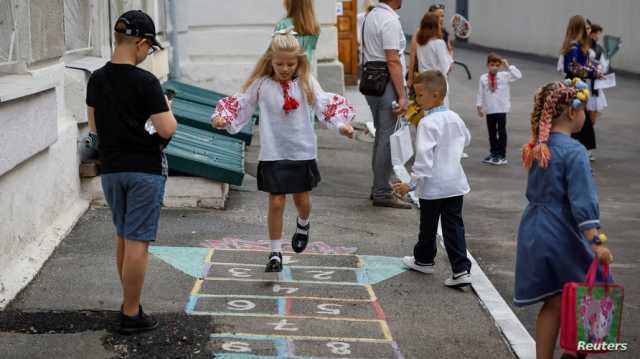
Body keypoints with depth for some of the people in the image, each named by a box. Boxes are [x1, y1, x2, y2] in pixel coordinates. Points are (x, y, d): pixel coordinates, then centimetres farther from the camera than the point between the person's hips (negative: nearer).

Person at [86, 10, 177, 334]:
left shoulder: (96, 79, 3)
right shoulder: (145, 82, -17)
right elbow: (167, 130, -17)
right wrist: (166, 108, 2)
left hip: (111, 169, 6)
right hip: (144, 170, -6)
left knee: (124, 238, 19)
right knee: (137, 242, -2)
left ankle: (129, 303, 29)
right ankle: (131, 315, 3)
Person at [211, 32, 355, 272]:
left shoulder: (306, 83, -2)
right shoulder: (261, 84, -4)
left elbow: (325, 105, -4)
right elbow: (241, 106, 2)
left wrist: (341, 124, -18)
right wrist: (222, 118, -13)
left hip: (302, 151, 1)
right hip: (273, 154, -1)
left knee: (302, 199, 11)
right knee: (276, 202, -3)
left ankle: (303, 225, 48)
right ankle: (275, 253, 10)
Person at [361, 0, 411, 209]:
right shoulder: (390, 20, -15)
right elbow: (393, 61, -20)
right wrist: (402, 96, -18)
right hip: (387, 84, -10)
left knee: (381, 136, 17)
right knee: (388, 139, -5)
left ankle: (379, 188, 24)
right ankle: (382, 193, -2)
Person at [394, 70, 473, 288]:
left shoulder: (427, 124, -19)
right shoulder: (455, 119, 4)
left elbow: (424, 156, -26)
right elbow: (466, 140, 24)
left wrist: (413, 184, -23)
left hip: (432, 186, -6)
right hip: (455, 183, 6)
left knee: (428, 225, 15)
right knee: (454, 226, 5)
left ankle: (424, 260, 34)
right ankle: (461, 270, -4)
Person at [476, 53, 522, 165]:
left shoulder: (504, 76, -4)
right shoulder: (483, 79, -1)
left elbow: (518, 76, -13)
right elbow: (480, 93, 4)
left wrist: (508, 66, -15)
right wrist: (479, 107, 3)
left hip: (501, 109, -2)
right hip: (489, 110, 2)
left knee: (501, 131, 0)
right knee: (491, 132, 13)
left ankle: (501, 155, 5)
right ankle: (493, 153, 26)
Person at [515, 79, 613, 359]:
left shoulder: (537, 147, 6)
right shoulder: (574, 151, -17)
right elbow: (582, 201, -22)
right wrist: (596, 243, -22)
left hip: (533, 231, 7)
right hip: (562, 234, -7)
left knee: (553, 303, 12)